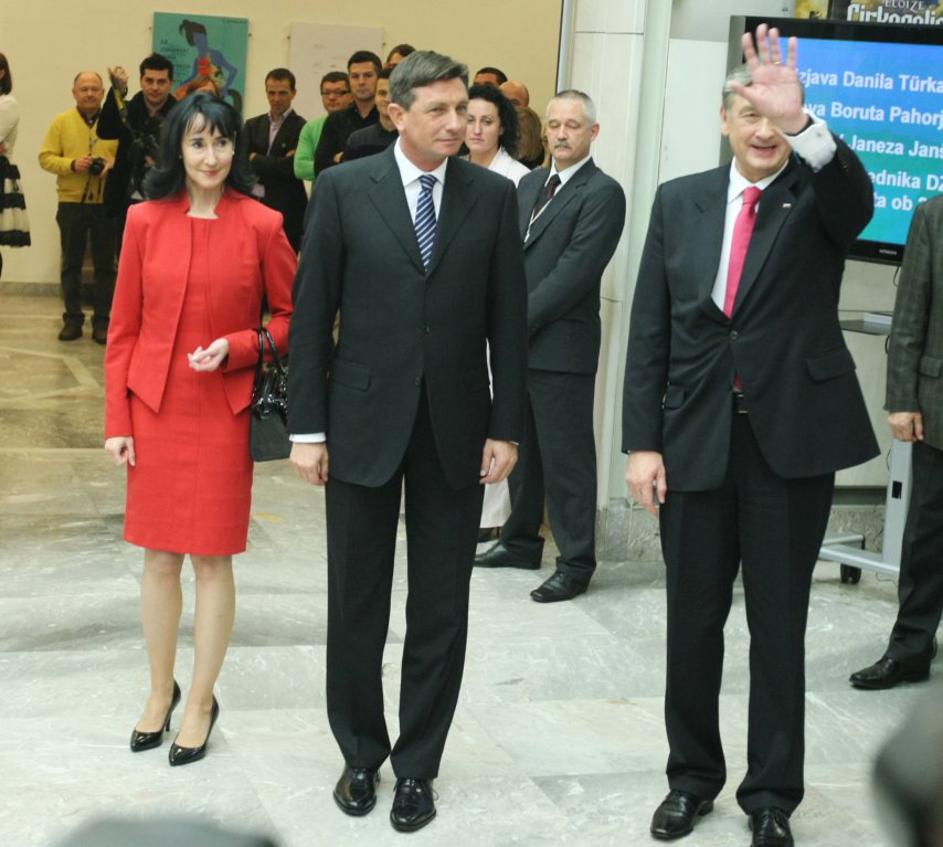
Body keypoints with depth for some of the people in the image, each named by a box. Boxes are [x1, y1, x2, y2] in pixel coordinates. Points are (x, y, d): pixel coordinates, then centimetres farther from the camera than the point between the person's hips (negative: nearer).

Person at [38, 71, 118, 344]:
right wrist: (71, 165, -14)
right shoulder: (61, 122, 5)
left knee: (105, 264, 2)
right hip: (71, 202, 1)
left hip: (106, 203, -1)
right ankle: (72, 319, 14)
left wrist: (114, 164, -17)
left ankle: (102, 321, 8)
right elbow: (46, 157, 2)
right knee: (71, 263, 6)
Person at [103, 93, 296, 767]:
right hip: (154, 409, 2)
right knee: (160, 556, 10)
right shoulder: (146, 221, 0)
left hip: (225, 411, -2)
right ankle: (161, 691, 27)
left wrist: (236, 348, -14)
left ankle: (201, 702, 19)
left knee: (213, 558, 4)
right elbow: (124, 327, 4)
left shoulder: (261, 225, -5)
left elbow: (294, 317, 3)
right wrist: (117, 421, 1)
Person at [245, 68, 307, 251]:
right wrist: (278, 163, -11)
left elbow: (291, 167, -12)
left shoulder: (301, 128, -3)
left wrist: (255, 159, -2)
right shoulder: (253, 125, 14)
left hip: (286, 212, -4)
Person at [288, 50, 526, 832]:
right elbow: (312, 313, -2)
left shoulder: (494, 195, 1)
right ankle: (361, 753, 28)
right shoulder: (344, 189, -3)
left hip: (455, 429, 1)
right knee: (356, 605, 10)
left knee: (441, 612, 7)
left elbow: (507, 319, 2)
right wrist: (307, 428, -5)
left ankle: (417, 767, 21)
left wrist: (506, 428, -1)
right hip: (363, 424, -1)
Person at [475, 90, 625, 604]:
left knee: (566, 457, -2)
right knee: (520, 447, 17)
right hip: (516, 341, 8)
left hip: (561, 346, -8)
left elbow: (574, 271, -16)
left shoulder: (602, 193, -9)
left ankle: (575, 562, 6)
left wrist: (521, 318, -15)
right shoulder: (530, 184, 16)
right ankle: (521, 541, 30)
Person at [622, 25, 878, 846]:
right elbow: (649, 327, 4)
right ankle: (692, 777, 28)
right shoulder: (680, 200, 5)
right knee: (693, 619, 12)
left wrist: (804, 123, -43)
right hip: (696, 439, 2)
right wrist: (641, 441, -1)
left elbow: (860, 200, -28)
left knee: (779, 625, 7)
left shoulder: (819, 195, -2)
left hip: (792, 440, -2)